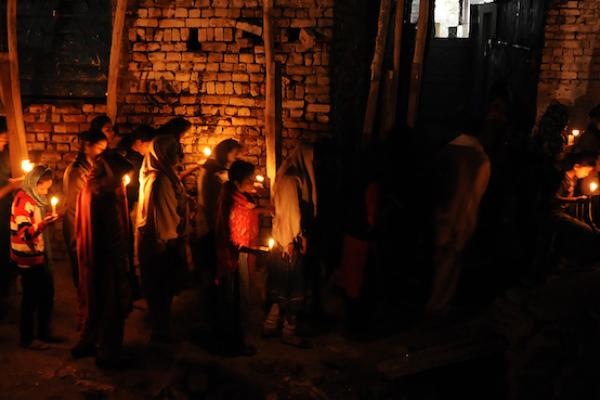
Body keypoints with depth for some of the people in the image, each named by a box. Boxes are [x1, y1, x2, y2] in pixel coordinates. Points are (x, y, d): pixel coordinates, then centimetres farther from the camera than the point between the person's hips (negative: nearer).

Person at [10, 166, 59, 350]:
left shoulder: (36, 198, 11)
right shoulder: (22, 200, -17)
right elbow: (25, 233, -25)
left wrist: (49, 219, 11)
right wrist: (43, 224, -39)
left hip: (41, 255, 9)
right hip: (28, 259, -9)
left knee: (47, 294, 13)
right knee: (31, 298, -1)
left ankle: (44, 333, 26)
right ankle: (27, 338, 11)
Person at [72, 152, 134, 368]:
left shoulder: (88, 189, 5)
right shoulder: (108, 195, -22)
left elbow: (85, 226, 11)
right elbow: (115, 234, -21)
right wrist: (123, 264, -14)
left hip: (90, 257, 9)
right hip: (107, 258, -9)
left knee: (95, 303, 23)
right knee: (112, 305, 5)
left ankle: (86, 344, 34)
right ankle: (108, 355, 15)